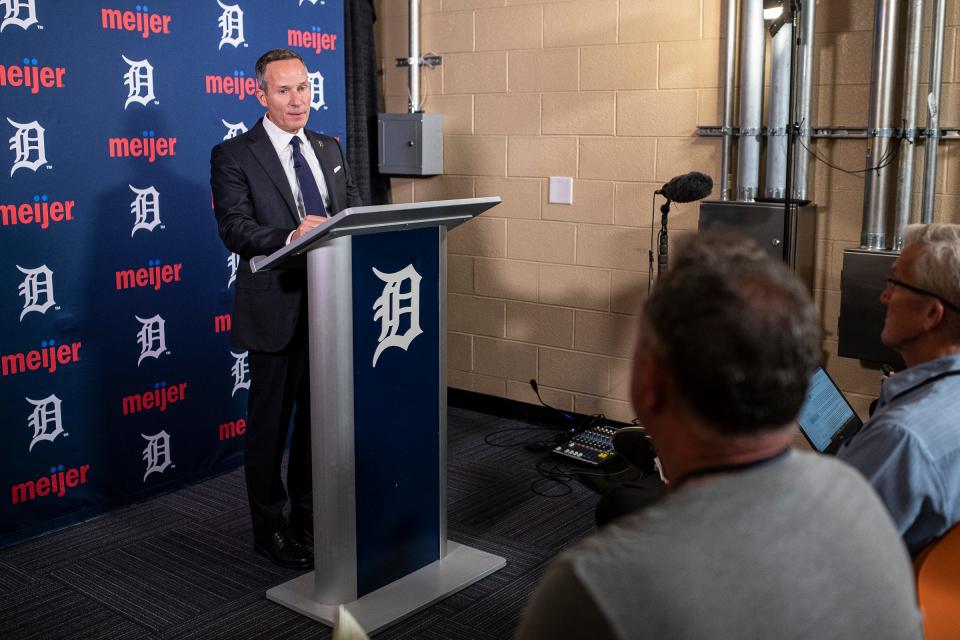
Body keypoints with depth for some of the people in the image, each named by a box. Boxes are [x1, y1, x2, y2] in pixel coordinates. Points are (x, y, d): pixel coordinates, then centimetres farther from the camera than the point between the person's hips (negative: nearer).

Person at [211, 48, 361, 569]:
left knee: (319, 418, 16)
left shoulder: (329, 149, 13)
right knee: (270, 424, 7)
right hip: (278, 310, -6)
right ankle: (269, 530, 23)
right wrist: (291, 236, -34)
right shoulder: (234, 156, -6)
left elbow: (353, 209, 11)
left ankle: (310, 517, 33)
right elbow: (235, 229, -17)